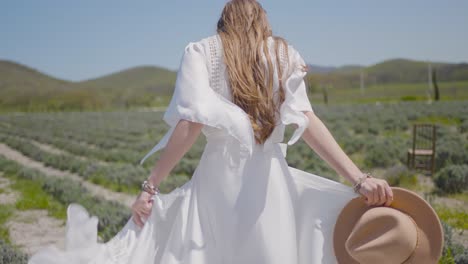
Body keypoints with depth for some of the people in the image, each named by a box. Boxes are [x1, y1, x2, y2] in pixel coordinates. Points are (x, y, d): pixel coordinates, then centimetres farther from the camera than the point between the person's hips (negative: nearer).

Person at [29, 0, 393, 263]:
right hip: (271, 181, 1)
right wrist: (360, 180, -6)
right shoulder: (284, 54, 12)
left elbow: (191, 123, -6)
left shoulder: (200, 51, 8)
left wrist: (151, 185, -2)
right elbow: (306, 121, -2)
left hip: (218, 181, -1)